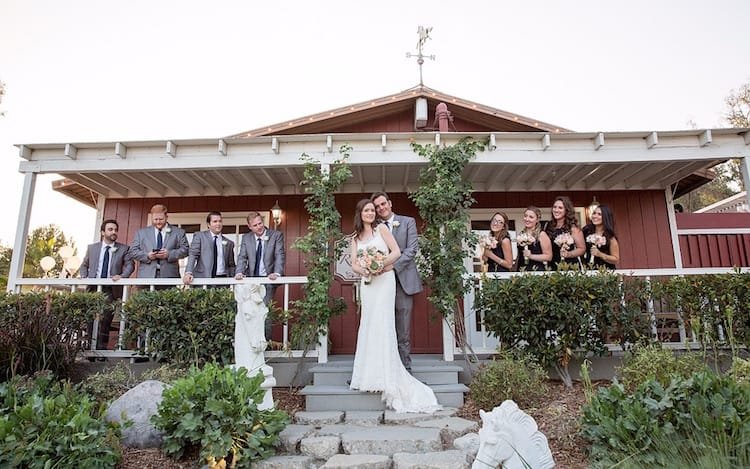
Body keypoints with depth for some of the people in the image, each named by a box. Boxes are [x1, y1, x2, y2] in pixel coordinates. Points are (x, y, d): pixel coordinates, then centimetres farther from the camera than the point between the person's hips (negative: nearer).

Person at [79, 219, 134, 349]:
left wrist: (122, 276, -19)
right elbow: (84, 265, 21)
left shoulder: (124, 249, 6)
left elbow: (129, 265, -1)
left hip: (111, 289, -2)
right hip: (93, 287, 2)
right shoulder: (92, 248, 13)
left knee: (105, 319, -8)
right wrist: (83, 277, 4)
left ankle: (101, 348, -2)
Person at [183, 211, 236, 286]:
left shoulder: (229, 243, 15)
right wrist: (188, 273, -17)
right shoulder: (199, 236, 8)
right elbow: (193, 254, -3)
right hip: (202, 278, -2)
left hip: (222, 279, 2)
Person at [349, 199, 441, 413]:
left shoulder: (381, 228, 3)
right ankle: (370, 373, 11)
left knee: (382, 324, -10)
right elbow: (354, 264, 9)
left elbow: (396, 252, -3)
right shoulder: (355, 237, 15)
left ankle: (387, 376, -5)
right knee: (368, 325, 4)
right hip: (367, 283, 4)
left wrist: (381, 264, -17)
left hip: (384, 280, -4)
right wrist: (364, 270, -13)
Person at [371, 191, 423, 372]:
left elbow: (412, 249, -3)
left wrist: (391, 265, -15)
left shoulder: (408, 222, 7)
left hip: (402, 281, -1)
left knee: (403, 329, 1)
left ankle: (405, 368, 11)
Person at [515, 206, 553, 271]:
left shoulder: (541, 235, -4)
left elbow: (549, 256, -8)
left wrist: (531, 256, -13)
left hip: (537, 271, -4)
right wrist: (516, 270, 12)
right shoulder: (521, 234, 10)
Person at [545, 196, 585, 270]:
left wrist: (568, 254, -17)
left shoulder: (573, 228, -4)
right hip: (553, 267, 4)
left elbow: (582, 248, -4)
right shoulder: (548, 226, 6)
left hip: (571, 267, -3)